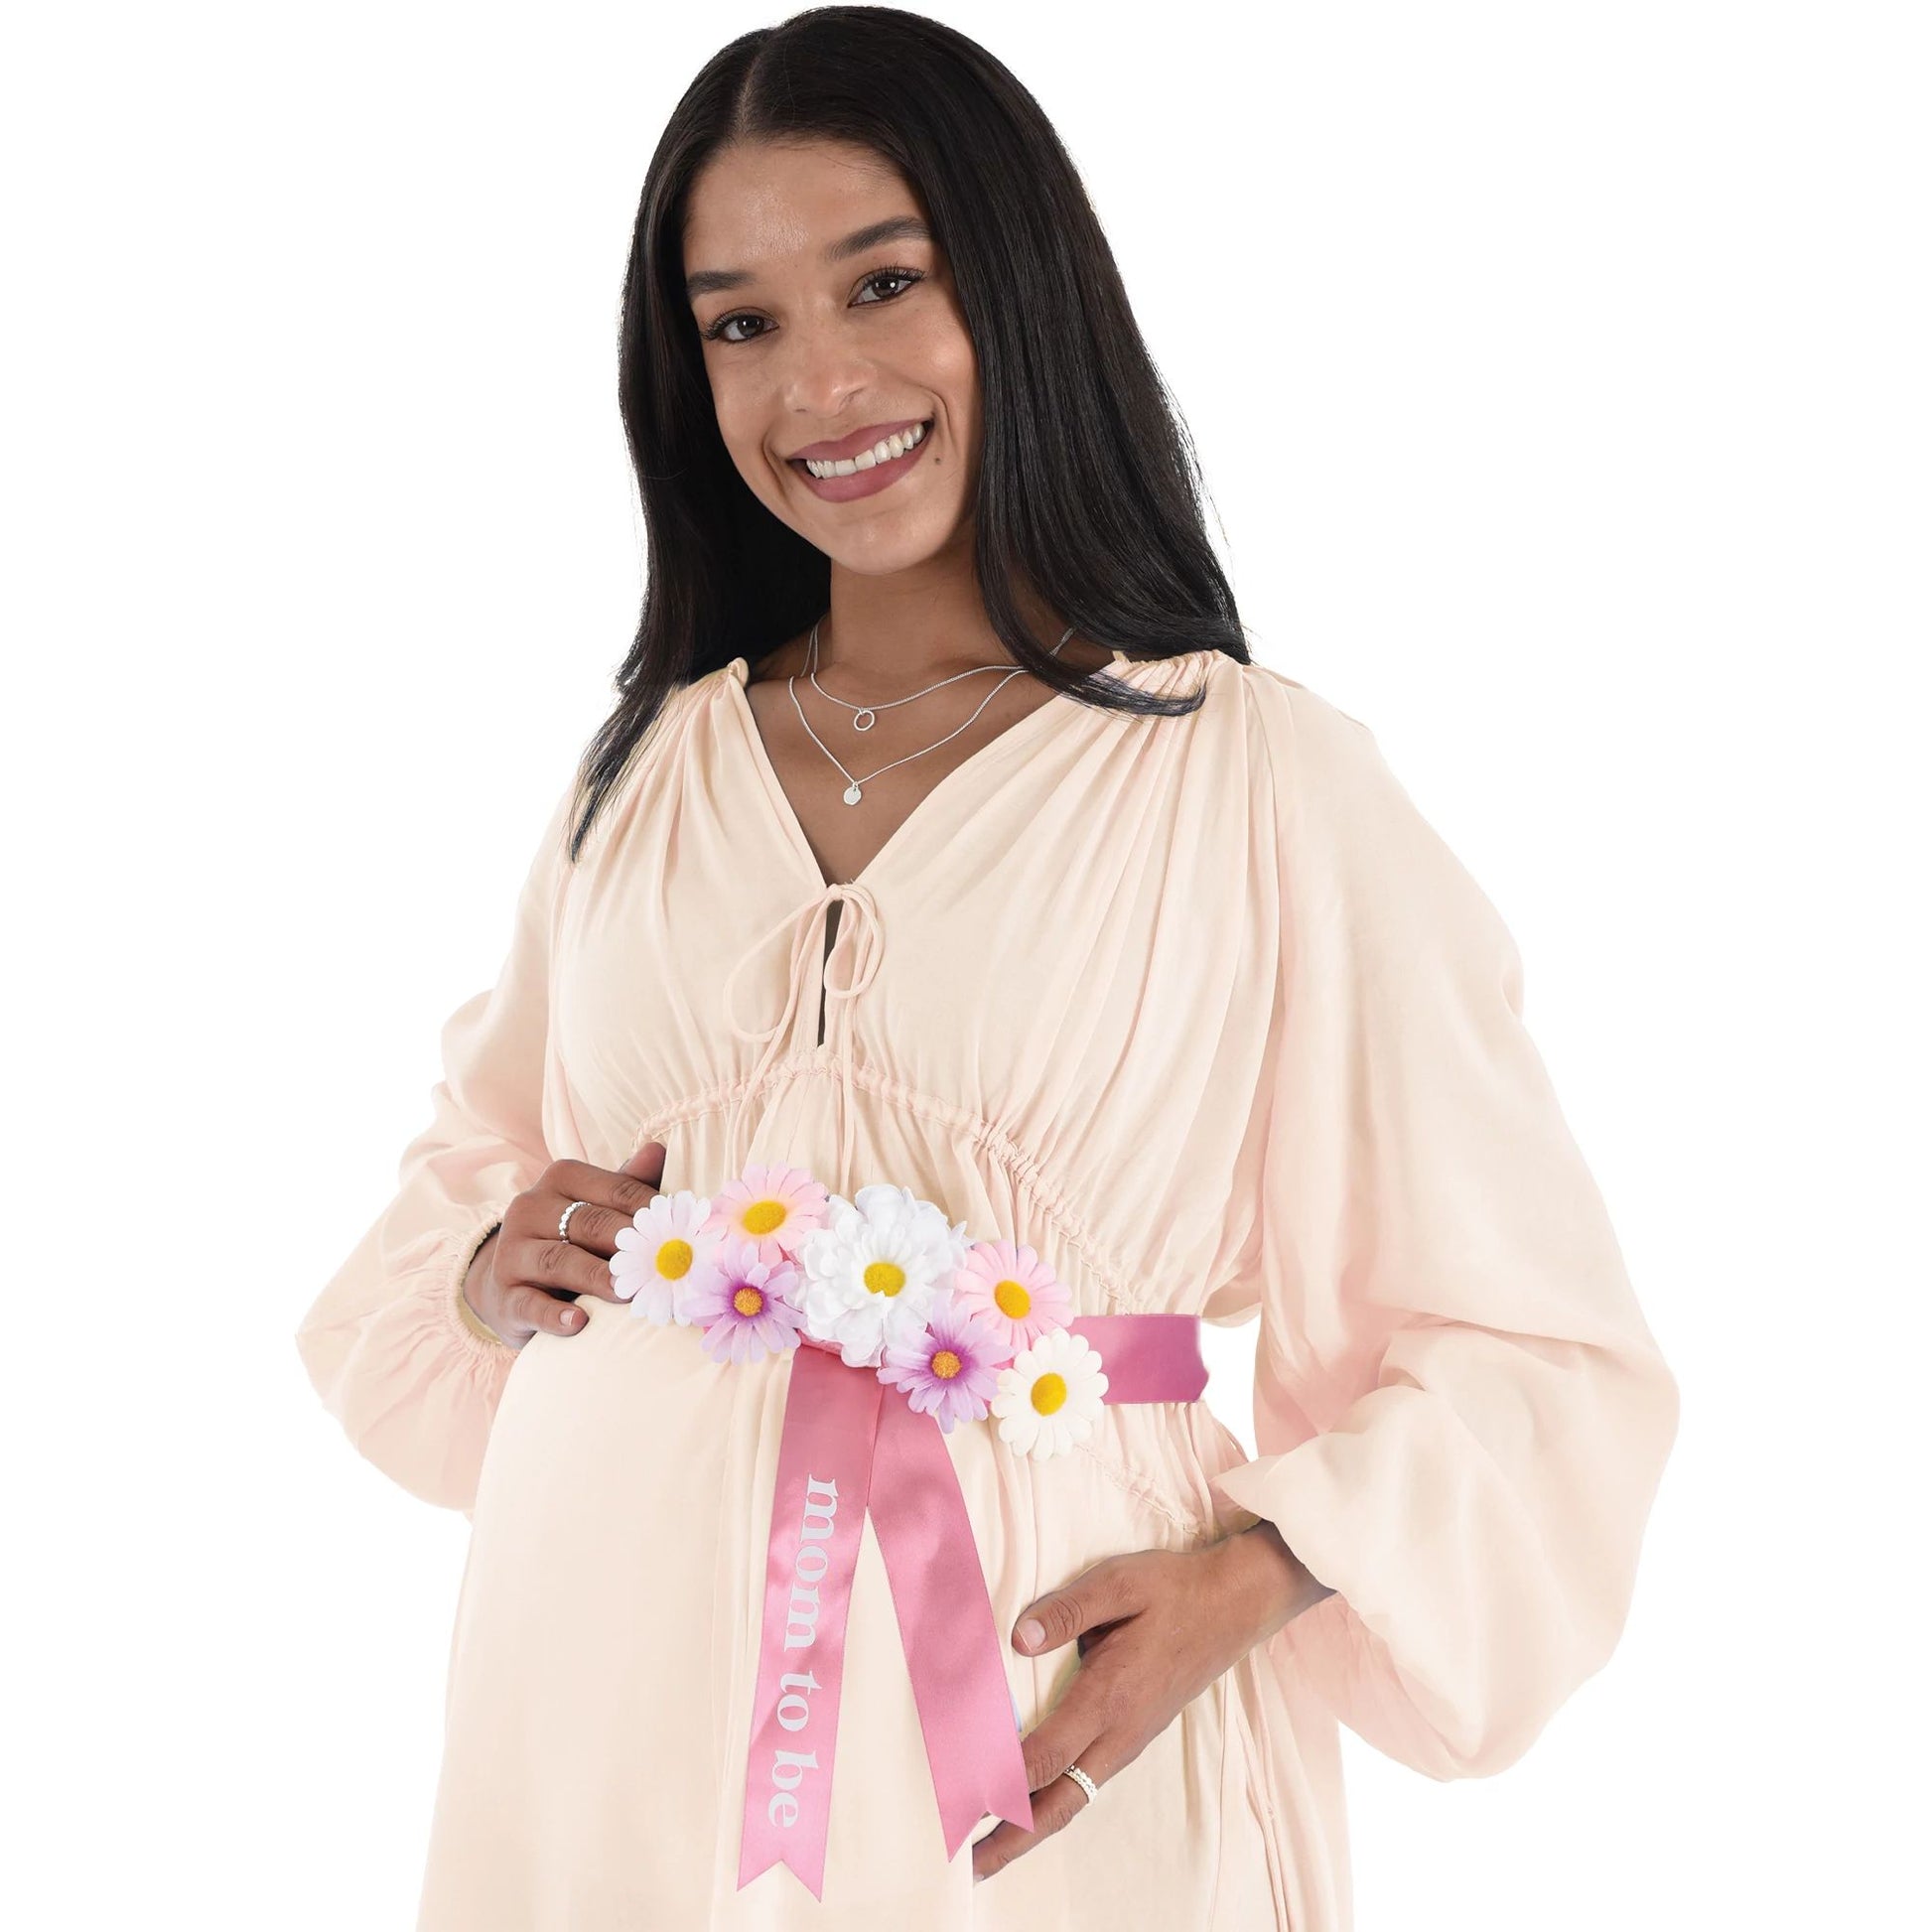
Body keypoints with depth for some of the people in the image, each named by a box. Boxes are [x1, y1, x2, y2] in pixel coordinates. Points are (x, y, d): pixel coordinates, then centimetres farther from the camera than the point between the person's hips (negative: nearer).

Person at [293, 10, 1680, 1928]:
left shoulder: (1265, 784, -7)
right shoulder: (642, 777, 7)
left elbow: (1530, 1361, -5)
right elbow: (465, 1180, 19)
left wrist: (1241, 1578, -20)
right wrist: (495, 1277, -3)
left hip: (1041, 1752, -3)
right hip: (604, 1736, 4)